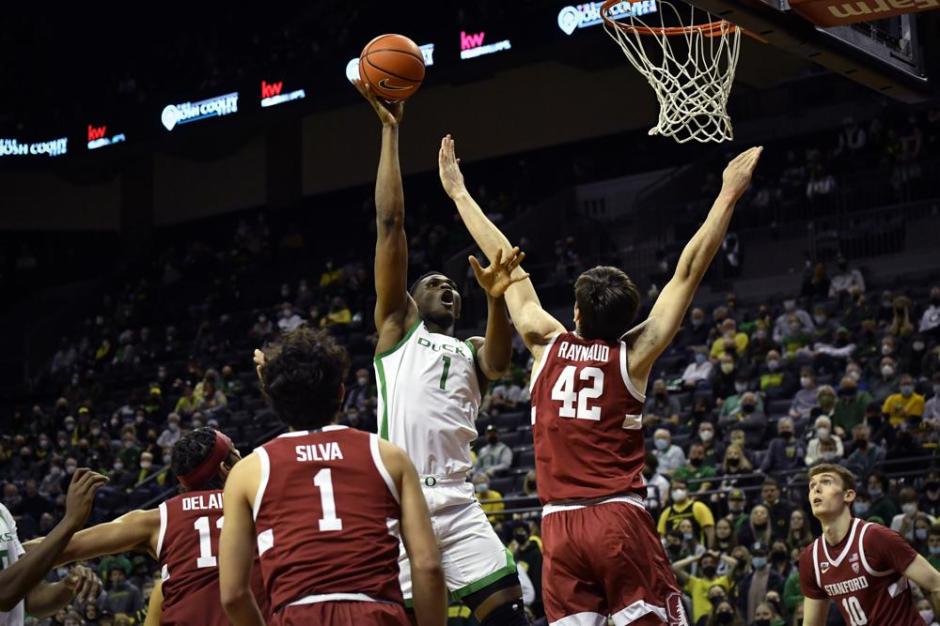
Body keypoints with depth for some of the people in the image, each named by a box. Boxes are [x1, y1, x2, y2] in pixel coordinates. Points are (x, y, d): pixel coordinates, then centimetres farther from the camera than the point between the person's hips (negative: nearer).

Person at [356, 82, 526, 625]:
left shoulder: (471, 353, 24)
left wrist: (496, 297, -21)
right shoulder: (398, 327, 16)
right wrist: (390, 131, 8)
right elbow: (390, 223, 10)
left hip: (457, 504, 3)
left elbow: (500, 363, -3)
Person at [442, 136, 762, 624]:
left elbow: (502, 260, 14)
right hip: (619, 518, -3)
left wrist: (458, 192, 22)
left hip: (559, 526, 3)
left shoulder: (548, 345, 5)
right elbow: (688, 270, 2)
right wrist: (729, 194, 6)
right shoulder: (633, 355, 0)